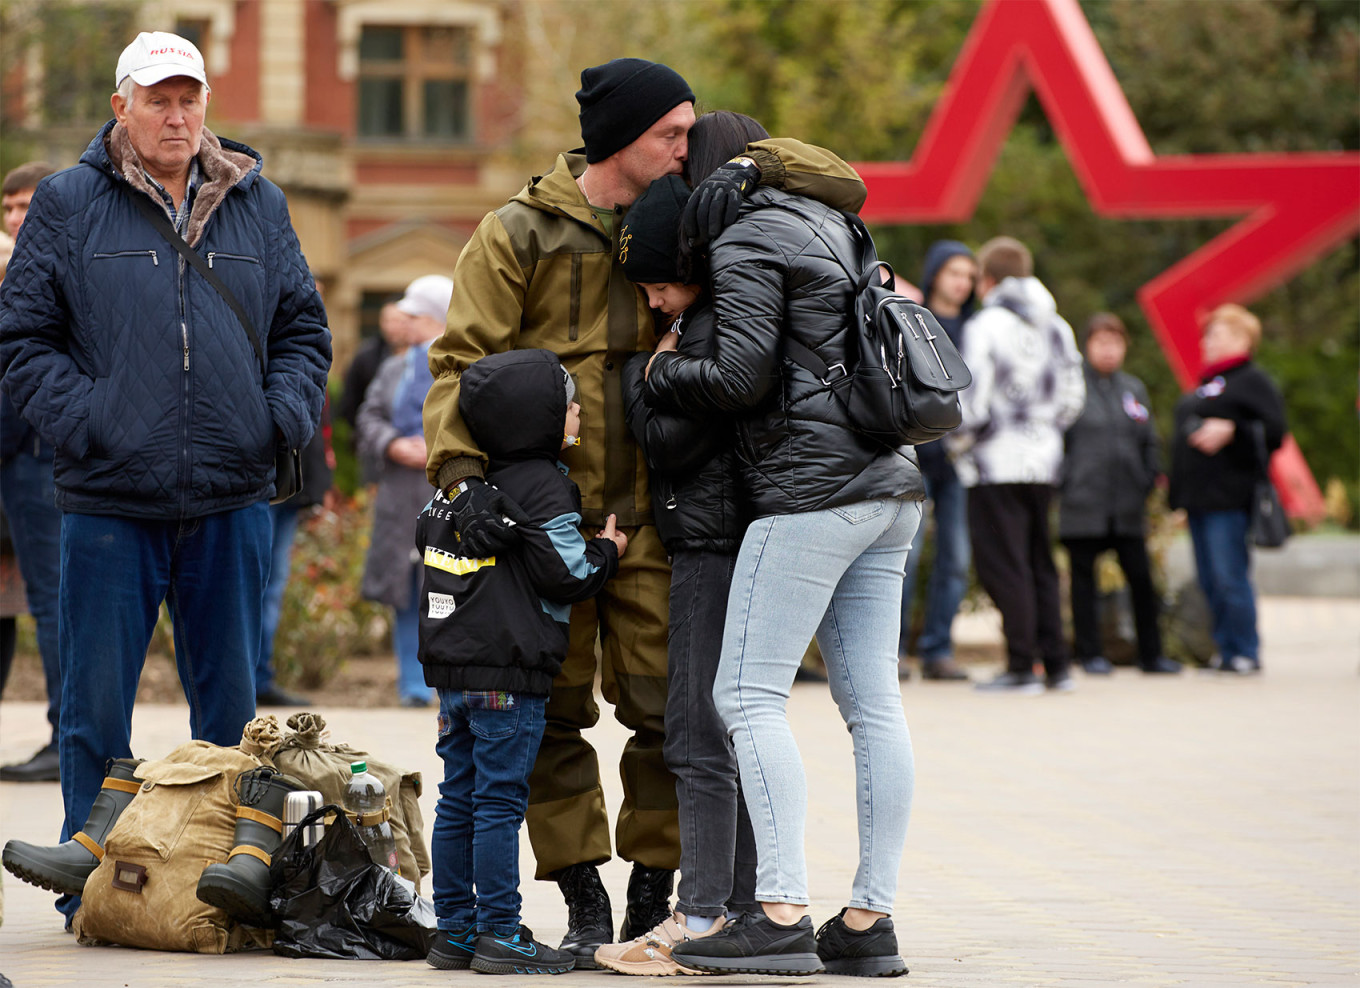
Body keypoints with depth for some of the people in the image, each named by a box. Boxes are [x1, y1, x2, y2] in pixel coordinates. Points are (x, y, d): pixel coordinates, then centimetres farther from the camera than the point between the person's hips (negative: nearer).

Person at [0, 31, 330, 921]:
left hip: (233, 500, 2)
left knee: (233, 705, 8)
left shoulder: (258, 206, 11)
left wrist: (283, 417, -2)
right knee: (96, 704, 0)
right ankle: (92, 877, 9)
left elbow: (303, 331, 16)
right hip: (109, 504, -2)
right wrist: (84, 423, -12)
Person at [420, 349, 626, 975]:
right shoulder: (543, 488, -13)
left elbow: (426, 536, 24)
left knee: (458, 800, 11)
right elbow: (568, 576, -13)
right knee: (499, 801, -6)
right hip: (510, 671, -8)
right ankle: (499, 935, -4)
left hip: (450, 664, 8)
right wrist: (607, 551, 4)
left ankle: (455, 929, 16)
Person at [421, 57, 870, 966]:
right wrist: (465, 475, -19)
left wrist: (752, 170, -10)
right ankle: (585, 904, 10)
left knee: (666, 709, -1)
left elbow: (846, 188, 9)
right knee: (555, 713, 1)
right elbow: (461, 362, -4)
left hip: (652, 515, 2)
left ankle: (652, 902, 10)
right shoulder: (521, 234, 1)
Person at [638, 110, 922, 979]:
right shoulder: (830, 231, 22)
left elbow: (742, 374, -14)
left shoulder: (747, 243, -5)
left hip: (811, 488, -9)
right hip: (889, 487, 9)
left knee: (748, 694, -9)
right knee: (873, 704, 5)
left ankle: (782, 915, -17)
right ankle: (871, 918, 3)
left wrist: (663, 369, 3)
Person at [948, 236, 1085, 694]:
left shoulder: (986, 325, -10)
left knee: (1003, 565, -3)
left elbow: (972, 398, -15)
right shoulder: (1056, 327, 10)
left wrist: (958, 441, 1)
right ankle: (1056, 664, 12)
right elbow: (1073, 395, 14)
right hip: (1044, 459, 7)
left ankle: (1022, 666, -6)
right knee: (1039, 562, 14)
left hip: (997, 463, -7)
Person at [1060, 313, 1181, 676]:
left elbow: (1149, 442, 20)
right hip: (1082, 503, -4)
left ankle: (1151, 653, 9)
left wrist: (1149, 481, 8)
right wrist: (1065, 481, -9)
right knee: (1084, 576, 2)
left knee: (1141, 578, 2)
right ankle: (1090, 654, 9)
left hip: (1127, 507, 4)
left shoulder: (1133, 388, 15)